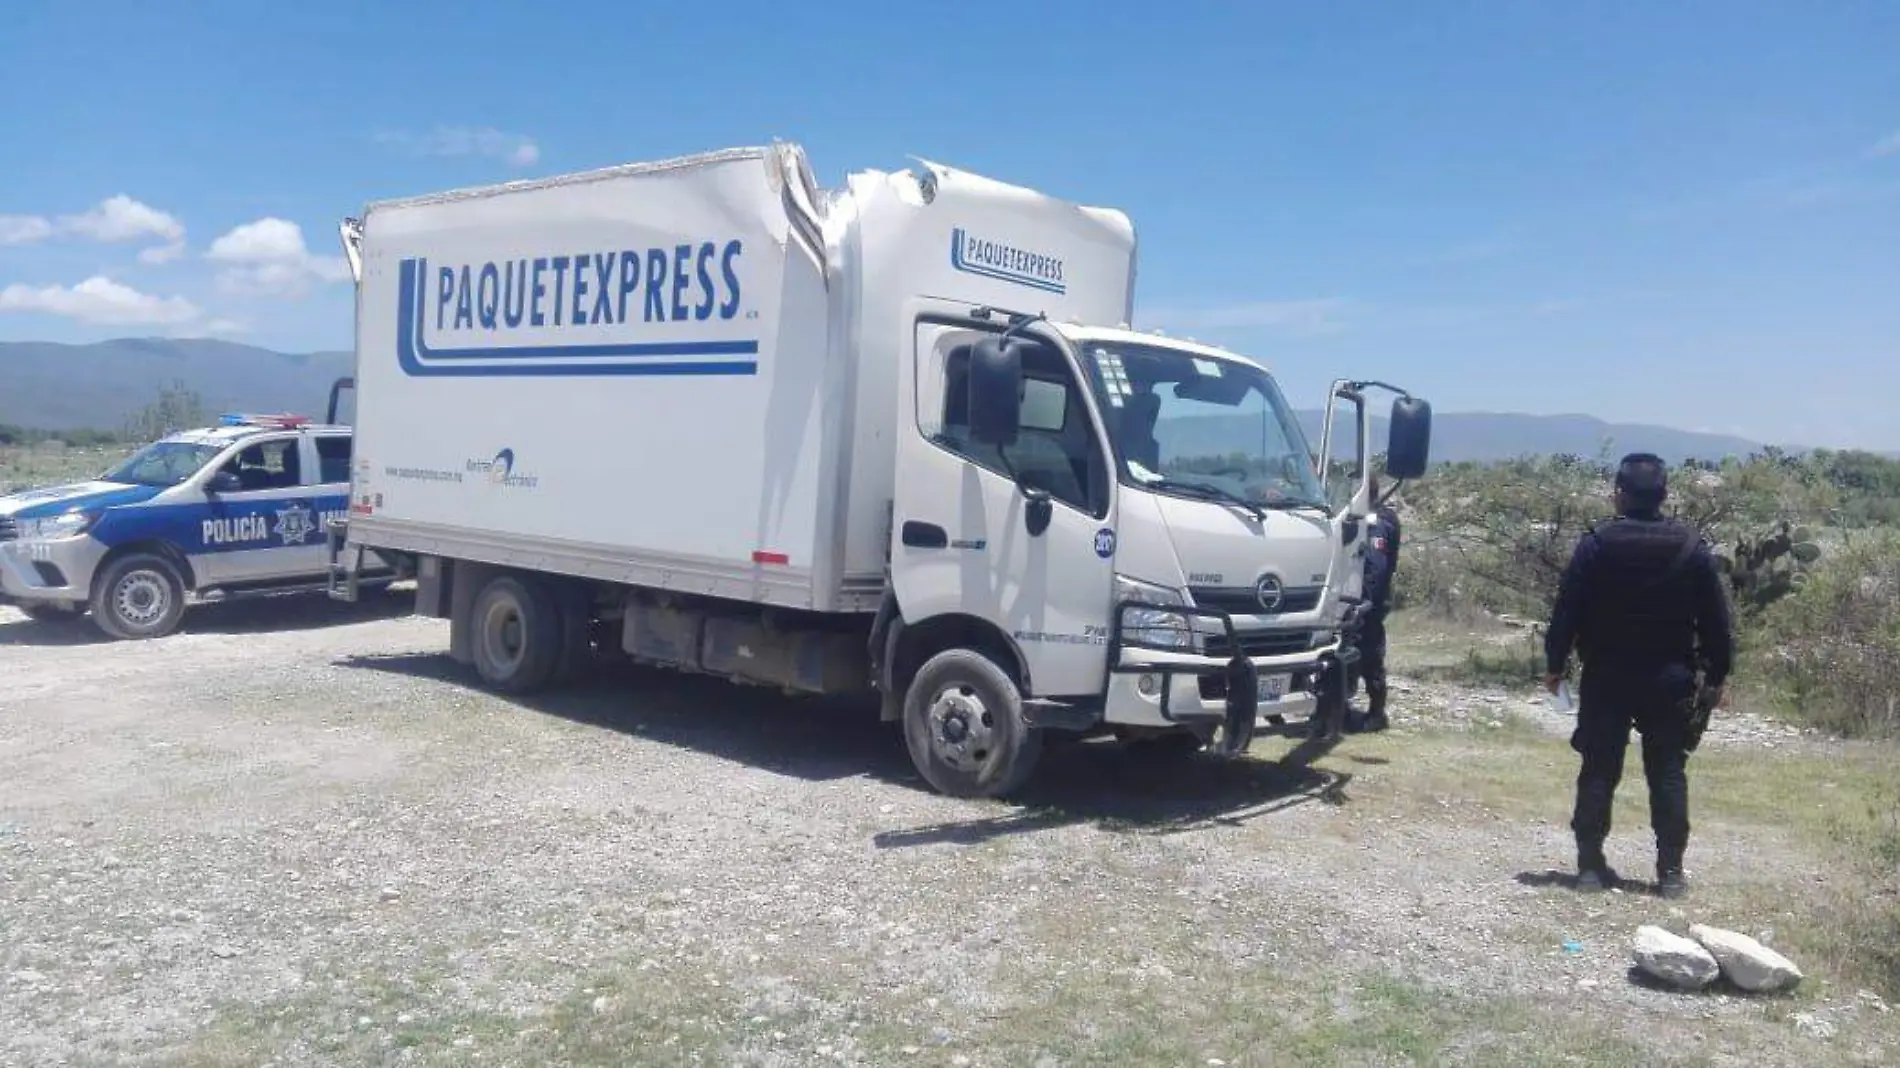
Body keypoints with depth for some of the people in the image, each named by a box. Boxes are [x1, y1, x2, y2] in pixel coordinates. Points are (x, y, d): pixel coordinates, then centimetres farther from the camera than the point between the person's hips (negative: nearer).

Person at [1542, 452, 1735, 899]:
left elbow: (1567, 610, -7)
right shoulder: (1693, 547, -4)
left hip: (1606, 678, -1)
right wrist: (1717, 675, 9)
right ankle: (1670, 870, 10)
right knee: (1668, 774, 8)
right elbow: (1715, 620, 0)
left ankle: (1591, 863, 10)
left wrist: (1555, 663, 2)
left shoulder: (1596, 544, -9)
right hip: (1670, 680, 1)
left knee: (1599, 771, 6)